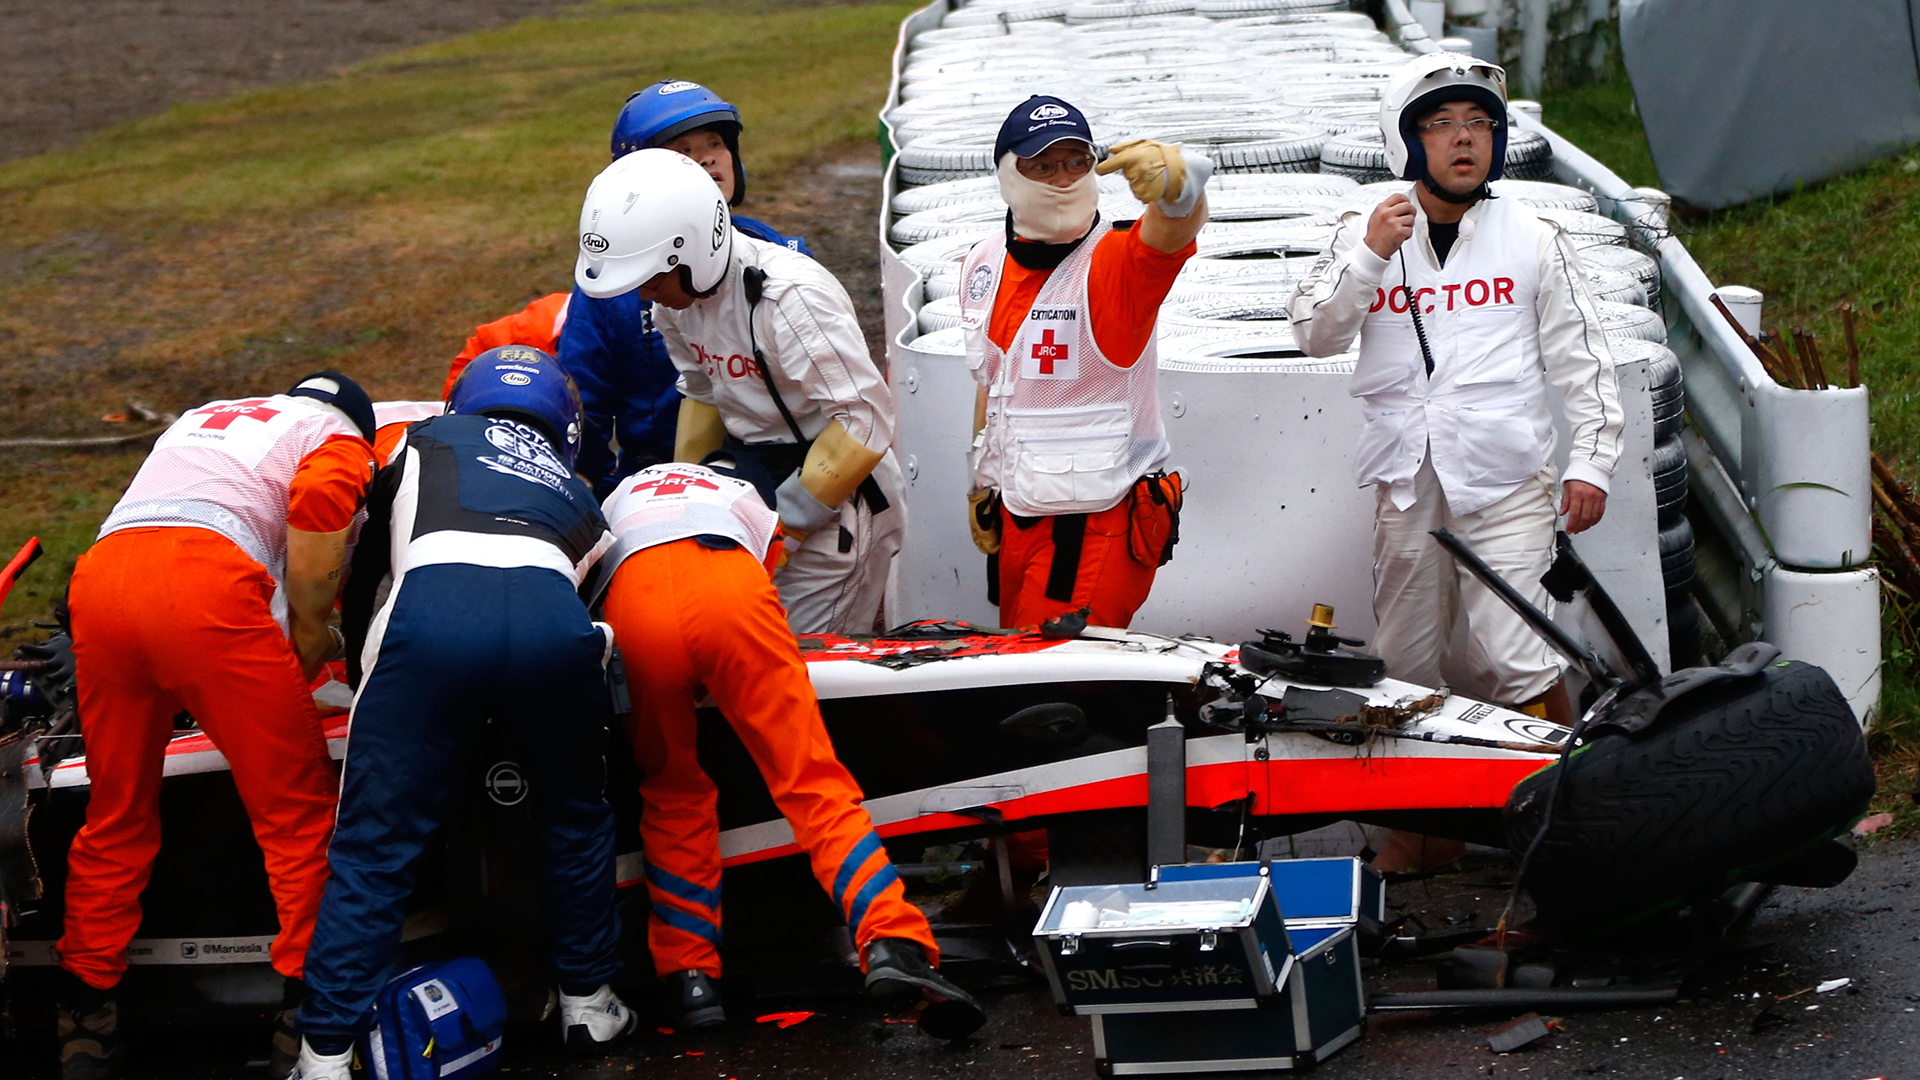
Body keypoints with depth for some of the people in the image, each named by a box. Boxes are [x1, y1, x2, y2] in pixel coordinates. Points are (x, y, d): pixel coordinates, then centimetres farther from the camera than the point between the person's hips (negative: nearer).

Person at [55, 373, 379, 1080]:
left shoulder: (204, 418, 38)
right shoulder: (339, 441, 20)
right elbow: (311, 582, 6)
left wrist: (311, 638, 53)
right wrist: (297, 679, 20)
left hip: (100, 577, 6)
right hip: (203, 585, -6)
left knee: (116, 816, 18)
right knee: (298, 814, 6)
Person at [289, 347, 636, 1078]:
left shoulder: (427, 439, 37)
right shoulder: (577, 494, 41)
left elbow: (372, 560, 34)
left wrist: (363, 665, 48)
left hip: (433, 607, -2)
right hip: (551, 616, 2)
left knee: (374, 845, 4)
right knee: (575, 817, 27)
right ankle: (587, 1003, 36)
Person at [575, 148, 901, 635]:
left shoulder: (791, 297, -26)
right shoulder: (677, 295, -1)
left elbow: (865, 421, -27)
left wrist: (785, 525, -24)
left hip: (832, 503, -8)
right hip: (755, 486, 8)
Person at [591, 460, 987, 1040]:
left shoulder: (615, 500, 46)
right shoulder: (743, 496, 45)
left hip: (633, 599, 1)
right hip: (729, 590, -1)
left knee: (673, 796, 17)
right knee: (810, 780, -2)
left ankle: (690, 976, 8)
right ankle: (893, 944, -18)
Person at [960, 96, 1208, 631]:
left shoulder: (1116, 262, -15)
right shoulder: (984, 267, 6)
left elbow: (1176, 227, -39)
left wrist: (1172, 182, -61)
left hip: (1101, 522, -7)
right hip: (1015, 518, 7)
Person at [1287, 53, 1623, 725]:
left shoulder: (1534, 239, 7)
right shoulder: (1364, 235, 9)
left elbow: (1582, 360, 8)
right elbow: (1314, 335, -1)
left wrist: (1590, 463, -1)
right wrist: (1371, 255, -14)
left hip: (1508, 482, -2)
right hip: (1406, 485, 2)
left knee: (1512, 661, -12)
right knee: (1403, 666, 8)